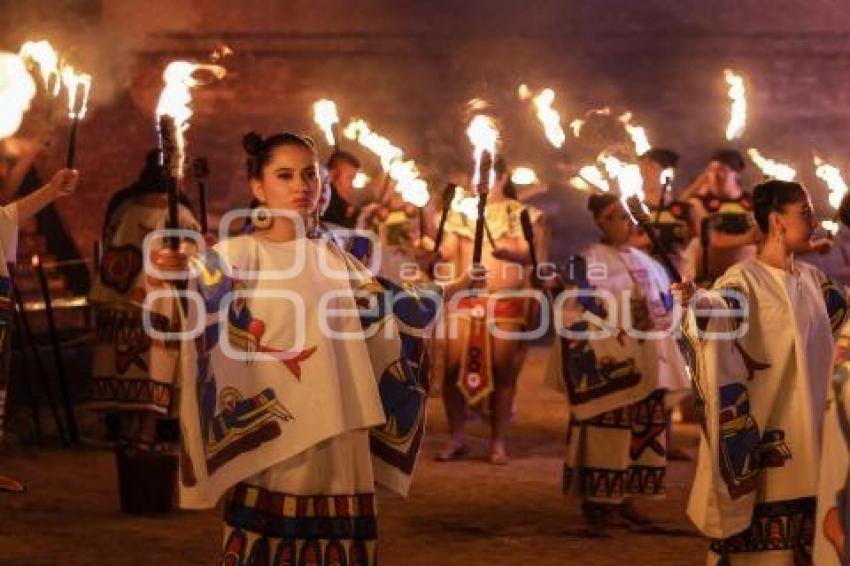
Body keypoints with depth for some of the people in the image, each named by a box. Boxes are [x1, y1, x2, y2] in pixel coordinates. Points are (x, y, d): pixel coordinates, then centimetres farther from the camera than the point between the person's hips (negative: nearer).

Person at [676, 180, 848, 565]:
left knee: (804, 527, 9)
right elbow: (719, 305, -31)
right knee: (757, 531, -5)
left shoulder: (812, 278, 11)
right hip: (760, 425, -7)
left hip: (808, 422, 7)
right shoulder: (745, 279, -11)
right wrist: (697, 301, -52)